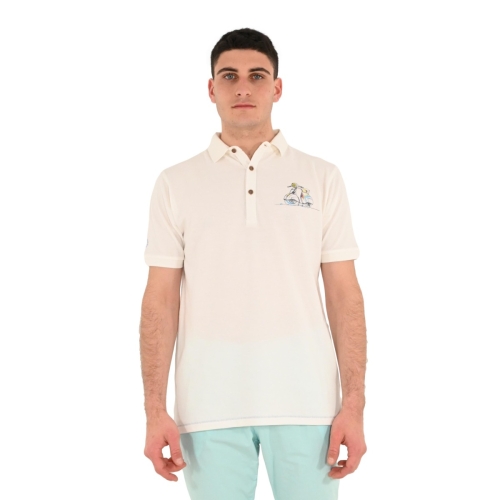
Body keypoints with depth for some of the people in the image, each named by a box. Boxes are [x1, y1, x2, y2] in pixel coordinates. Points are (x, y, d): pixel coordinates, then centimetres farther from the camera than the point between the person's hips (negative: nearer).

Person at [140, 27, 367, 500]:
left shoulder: (322, 177, 6)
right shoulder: (175, 183, 6)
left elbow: (344, 295, 4)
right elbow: (161, 300, 3)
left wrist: (354, 403, -4)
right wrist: (155, 409, -4)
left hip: (305, 402, 0)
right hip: (209, 406, 0)